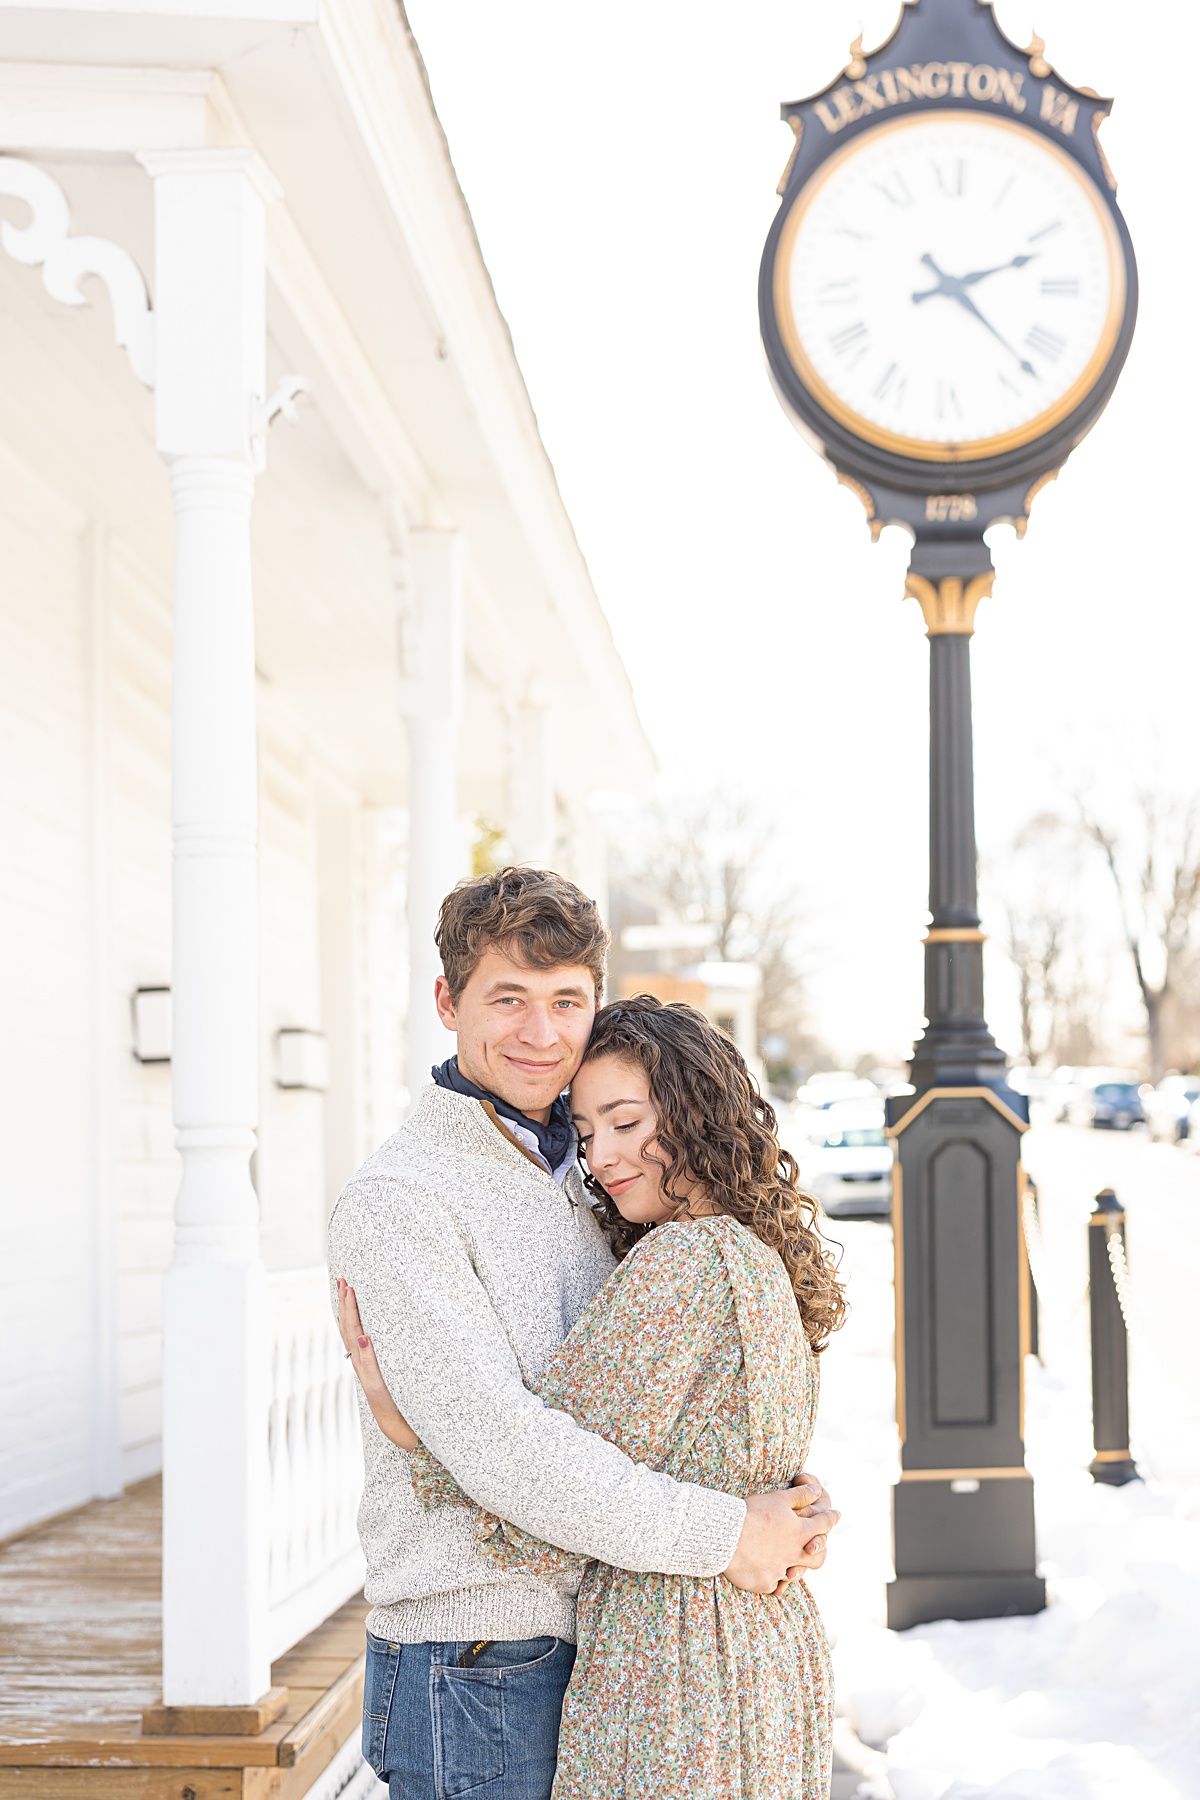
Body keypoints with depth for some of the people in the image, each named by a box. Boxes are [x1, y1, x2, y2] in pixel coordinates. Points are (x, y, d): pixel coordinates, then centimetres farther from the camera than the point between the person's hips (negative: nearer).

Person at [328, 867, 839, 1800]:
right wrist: (722, 1536, -19)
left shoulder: (572, 1180, 12)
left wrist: (788, 1496, -4)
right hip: (474, 1678, -8)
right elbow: (496, 1444, -23)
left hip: (598, 1652, 8)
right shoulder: (398, 1203, -15)